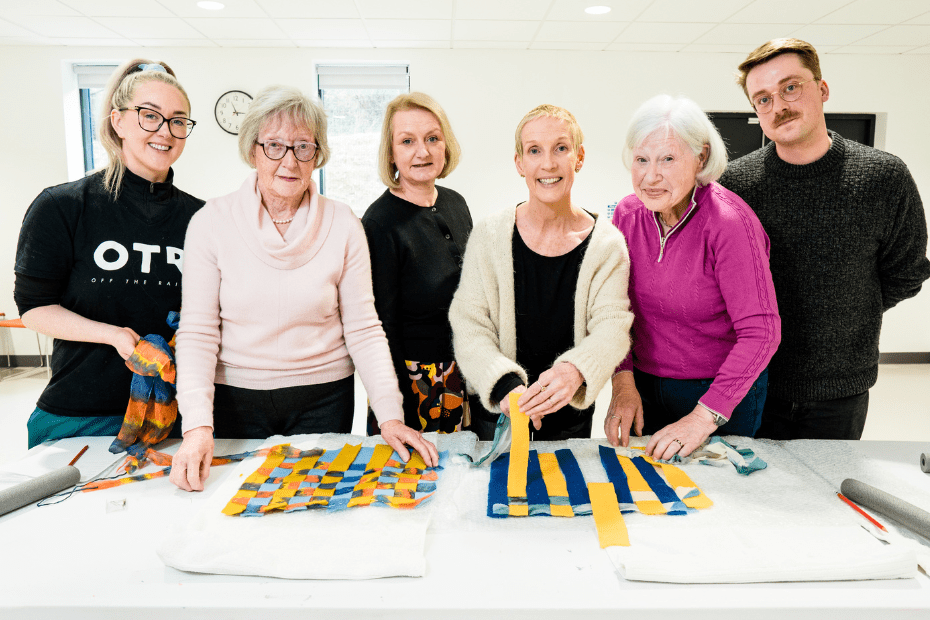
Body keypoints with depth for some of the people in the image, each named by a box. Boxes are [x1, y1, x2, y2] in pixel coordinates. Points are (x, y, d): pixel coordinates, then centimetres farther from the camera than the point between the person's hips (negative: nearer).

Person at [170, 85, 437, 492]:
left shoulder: (343, 226, -6)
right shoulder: (212, 222, -7)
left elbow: (363, 329, -5)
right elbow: (197, 332, -8)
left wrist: (390, 414, -15)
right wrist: (198, 424, -19)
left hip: (323, 397, 1)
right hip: (237, 398, 0)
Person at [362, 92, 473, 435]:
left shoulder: (455, 203, 4)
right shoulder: (380, 222, -16)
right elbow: (382, 324, -15)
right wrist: (401, 414, -15)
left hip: (464, 372, 6)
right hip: (413, 377, -6)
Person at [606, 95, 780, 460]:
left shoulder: (729, 222, -22)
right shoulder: (627, 214, -7)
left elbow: (761, 332, -23)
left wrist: (705, 416, -27)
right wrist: (623, 382, -12)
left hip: (722, 390, -4)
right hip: (644, 386, 5)